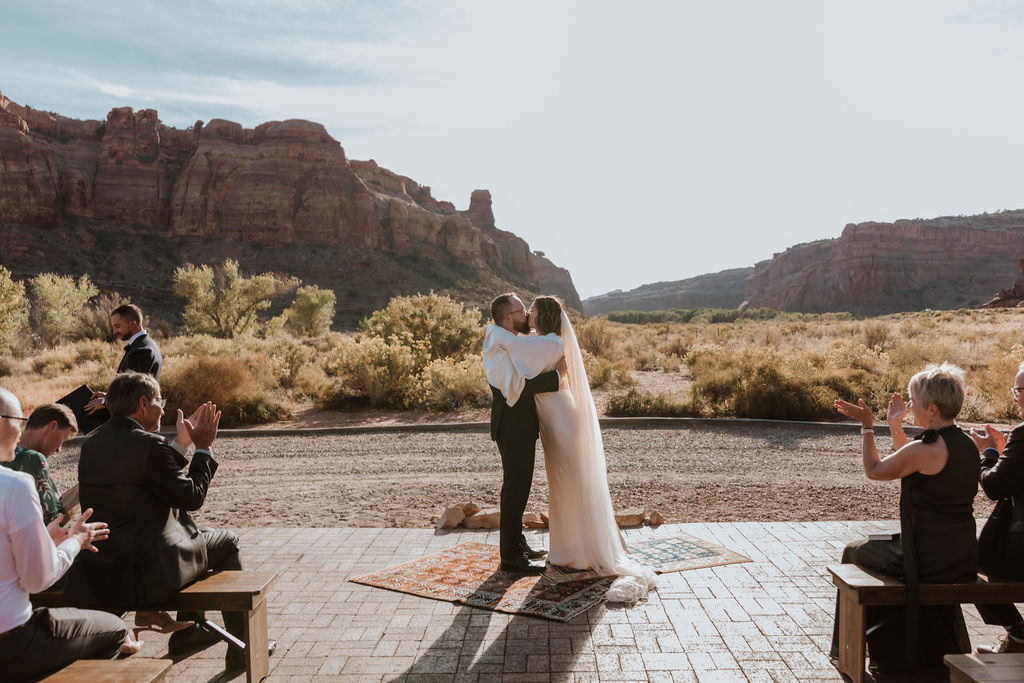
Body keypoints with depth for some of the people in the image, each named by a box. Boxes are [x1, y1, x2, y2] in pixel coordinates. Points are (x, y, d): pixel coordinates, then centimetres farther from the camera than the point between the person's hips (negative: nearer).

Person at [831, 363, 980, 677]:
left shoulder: (925, 449, -22)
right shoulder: (967, 444, 3)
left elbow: (874, 470, -6)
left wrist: (866, 425, 3)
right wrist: (895, 427, 25)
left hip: (928, 562, -8)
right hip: (963, 562, 8)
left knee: (855, 551, 17)